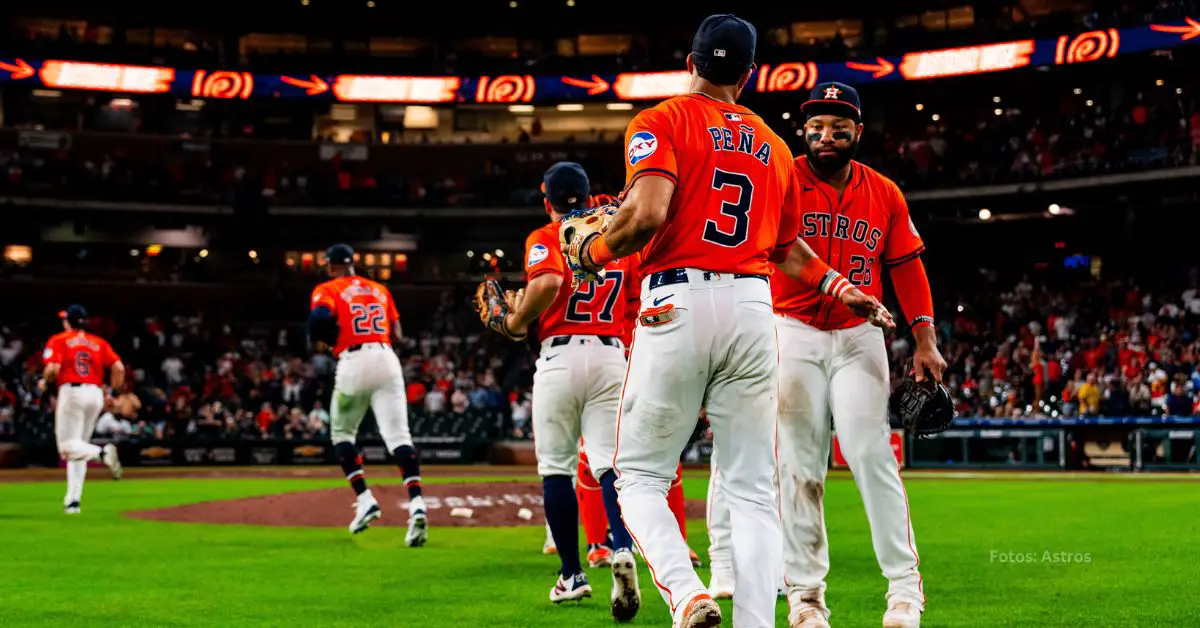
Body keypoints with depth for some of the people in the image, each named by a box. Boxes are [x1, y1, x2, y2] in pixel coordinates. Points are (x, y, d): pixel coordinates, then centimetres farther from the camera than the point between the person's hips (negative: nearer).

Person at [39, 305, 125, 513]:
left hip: (71, 391, -5)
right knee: (78, 445, 12)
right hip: (96, 394, 5)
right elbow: (119, 367, 3)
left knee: (67, 445, -5)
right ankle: (73, 500, 8)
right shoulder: (99, 343, 14)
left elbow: (53, 368, -11)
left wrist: (44, 382, 9)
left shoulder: (58, 340, 3)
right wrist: (111, 392, 14)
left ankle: (102, 452, -36)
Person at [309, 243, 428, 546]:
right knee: (398, 435, -7)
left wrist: (320, 340, 5)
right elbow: (398, 333, 17)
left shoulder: (327, 290, 7)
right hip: (387, 361, 3)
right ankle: (416, 504, -26)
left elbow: (321, 317, -14)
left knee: (342, 433, 17)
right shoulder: (379, 289, 22)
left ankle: (365, 499, 5)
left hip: (353, 362, -3)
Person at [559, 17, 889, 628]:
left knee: (640, 477, 5)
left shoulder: (659, 123, 2)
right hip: (753, 308, 4)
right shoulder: (773, 144, 19)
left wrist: (590, 251, 2)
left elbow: (647, 214, -14)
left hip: (677, 304, -4)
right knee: (752, 488, 6)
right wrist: (838, 286, 37)